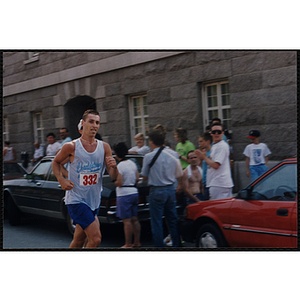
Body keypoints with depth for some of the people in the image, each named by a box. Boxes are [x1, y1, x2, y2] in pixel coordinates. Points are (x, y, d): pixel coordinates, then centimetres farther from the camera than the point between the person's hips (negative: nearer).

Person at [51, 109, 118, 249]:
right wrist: (61, 180, -7)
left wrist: (114, 166, -20)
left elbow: (113, 177, 2)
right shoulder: (71, 146, -8)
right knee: (96, 239, -15)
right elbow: (55, 162, 9)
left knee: (78, 241, 15)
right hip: (76, 200, -5)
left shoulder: (104, 147, 3)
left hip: (94, 200, 5)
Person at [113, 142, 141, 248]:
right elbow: (137, 178, 13)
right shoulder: (132, 163, 8)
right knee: (134, 219, 13)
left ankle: (128, 244, 0)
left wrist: (114, 182, 1)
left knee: (127, 221, -4)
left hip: (124, 195, -8)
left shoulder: (120, 166, -16)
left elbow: (119, 183, -19)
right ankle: (137, 242, 18)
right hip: (134, 192, 8)